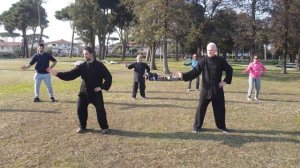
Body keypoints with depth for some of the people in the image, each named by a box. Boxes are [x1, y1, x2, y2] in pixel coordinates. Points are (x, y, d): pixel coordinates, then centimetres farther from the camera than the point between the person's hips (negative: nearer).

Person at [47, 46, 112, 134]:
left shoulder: (99, 65, -8)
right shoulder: (82, 66, 1)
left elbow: (108, 77, -6)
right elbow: (71, 75, -6)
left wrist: (102, 87, -13)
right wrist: (58, 74, -18)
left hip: (96, 92, -3)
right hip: (84, 92, 3)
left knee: (100, 110, -6)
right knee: (80, 109, 0)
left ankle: (104, 127, 13)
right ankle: (82, 127, 21)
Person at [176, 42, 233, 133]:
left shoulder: (221, 60, -2)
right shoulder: (203, 60, -4)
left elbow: (229, 70, 9)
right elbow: (195, 72, -7)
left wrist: (225, 81, -2)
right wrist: (184, 75, -20)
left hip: (217, 89, 1)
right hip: (205, 89, -1)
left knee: (220, 108, 9)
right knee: (201, 108, 2)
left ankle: (221, 126, 27)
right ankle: (197, 126, 17)